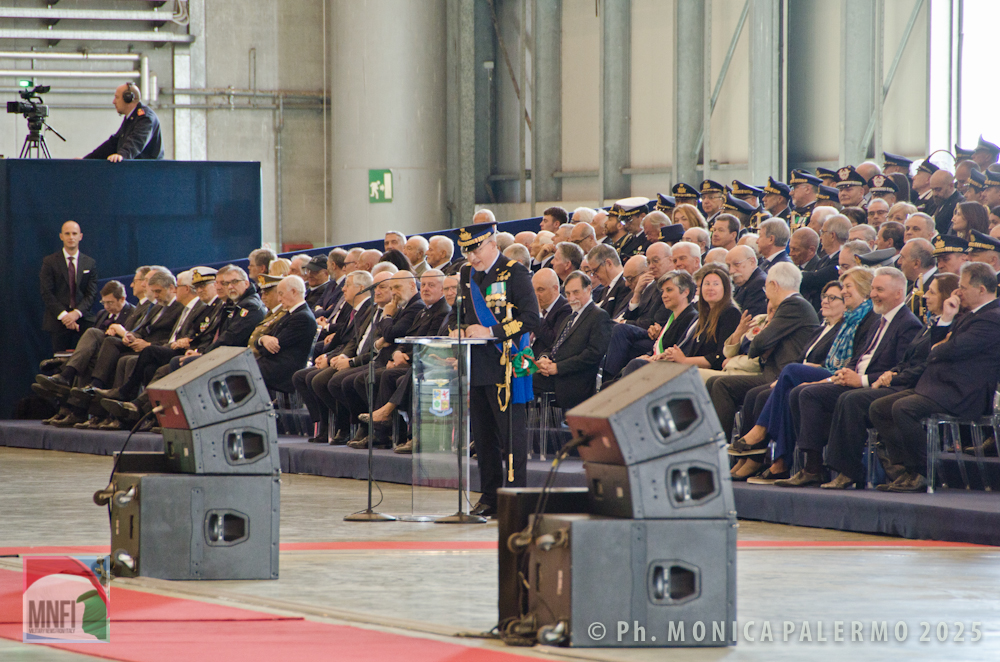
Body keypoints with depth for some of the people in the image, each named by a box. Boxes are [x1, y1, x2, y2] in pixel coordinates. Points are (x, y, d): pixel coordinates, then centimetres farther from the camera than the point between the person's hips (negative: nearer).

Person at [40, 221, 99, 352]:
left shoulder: (90, 263, 12)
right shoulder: (49, 262, 6)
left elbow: (92, 293, 6)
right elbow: (46, 293, -1)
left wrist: (77, 313, -12)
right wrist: (63, 315, -13)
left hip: (83, 322, 1)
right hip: (58, 322, -1)